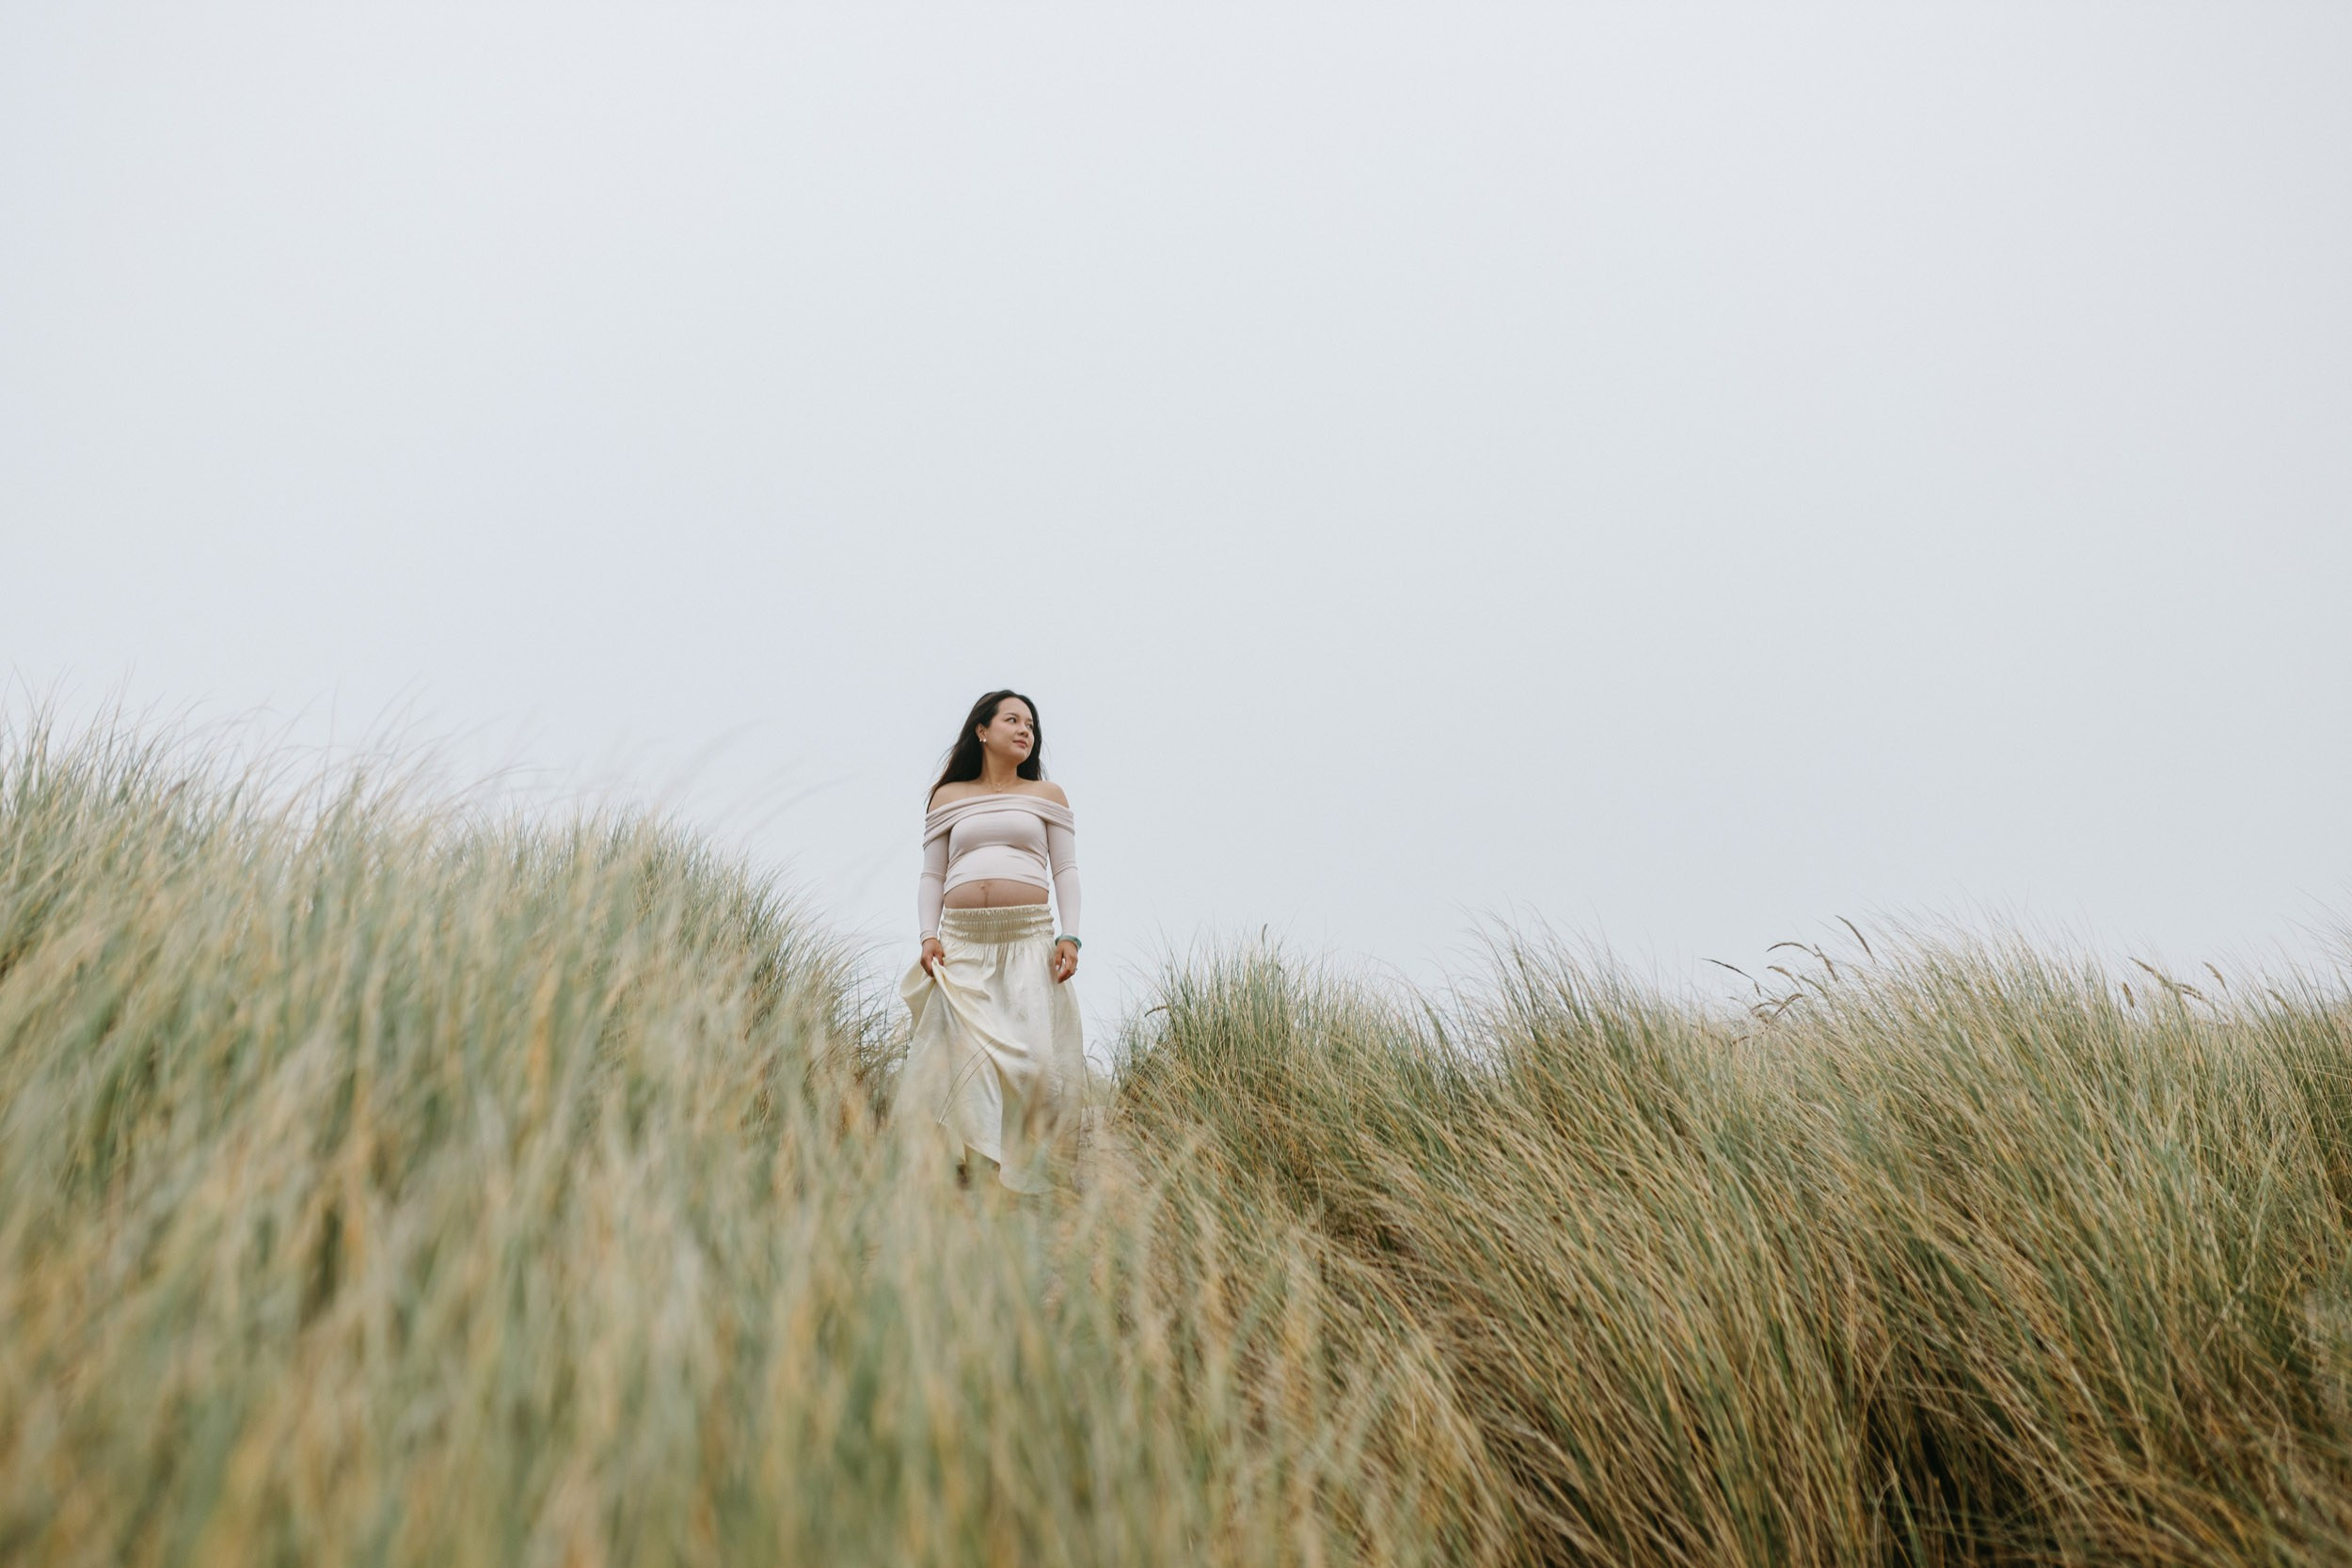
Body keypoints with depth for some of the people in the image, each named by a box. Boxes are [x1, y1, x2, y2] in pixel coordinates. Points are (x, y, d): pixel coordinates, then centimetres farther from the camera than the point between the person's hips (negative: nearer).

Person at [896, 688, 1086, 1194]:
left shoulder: (1047, 796, 15)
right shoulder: (948, 797, 16)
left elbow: (1066, 871, 10)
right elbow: (931, 875, 14)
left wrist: (1070, 935, -3)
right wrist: (928, 936, -1)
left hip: (1030, 940, -1)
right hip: (961, 943, 1)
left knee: (1035, 1055, -11)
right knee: (958, 1054, -7)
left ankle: (1024, 1178, -4)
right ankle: (956, 1169, 1)